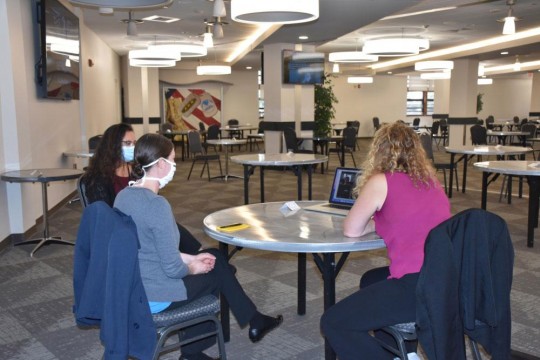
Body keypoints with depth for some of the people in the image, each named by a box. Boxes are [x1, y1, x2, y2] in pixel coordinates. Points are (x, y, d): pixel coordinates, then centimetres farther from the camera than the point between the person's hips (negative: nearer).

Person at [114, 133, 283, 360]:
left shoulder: (123, 196, 2)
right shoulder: (157, 204, -26)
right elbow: (172, 268, -24)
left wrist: (190, 258, 12)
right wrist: (192, 268, -3)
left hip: (130, 289, 8)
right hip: (154, 296, -8)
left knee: (214, 257, 19)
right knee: (216, 273, 16)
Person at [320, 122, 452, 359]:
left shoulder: (381, 181, -4)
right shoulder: (430, 179, 15)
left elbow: (351, 230, 3)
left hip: (420, 287, -8)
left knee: (332, 322, 5)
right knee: (370, 280, 33)